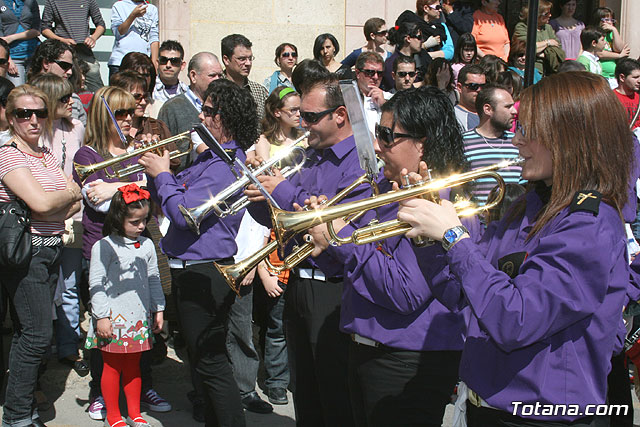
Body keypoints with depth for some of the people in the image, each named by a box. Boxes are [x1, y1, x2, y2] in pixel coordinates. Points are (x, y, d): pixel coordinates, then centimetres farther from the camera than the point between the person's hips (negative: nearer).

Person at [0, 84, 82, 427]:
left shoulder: (47, 155, 14)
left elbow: (75, 203, 9)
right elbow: (41, 203, -21)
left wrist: (55, 212, -11)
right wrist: (70, 193, -3)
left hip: (51, 249, 8)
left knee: (28, 333, 12)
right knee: (38, 333, -9)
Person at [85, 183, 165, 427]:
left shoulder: (146, 245, 6)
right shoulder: (103, 247, -10)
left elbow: (153, 279, 14)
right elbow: (96, 284, -9)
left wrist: (158, 310, 12)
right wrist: (101, 316, -12)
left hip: (139, 316, 5)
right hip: (114, 317, -4)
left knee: (133, 366, 14)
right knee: (112, 367, 5)